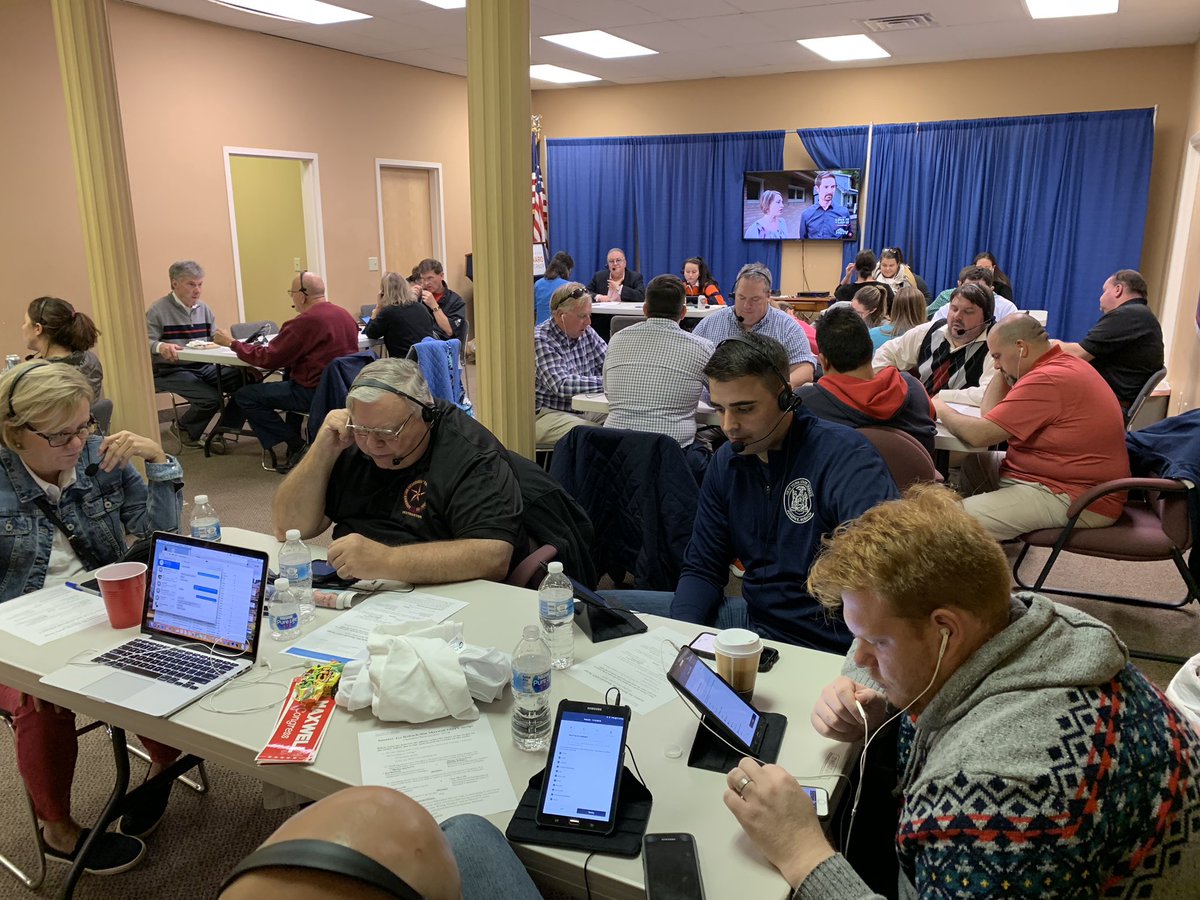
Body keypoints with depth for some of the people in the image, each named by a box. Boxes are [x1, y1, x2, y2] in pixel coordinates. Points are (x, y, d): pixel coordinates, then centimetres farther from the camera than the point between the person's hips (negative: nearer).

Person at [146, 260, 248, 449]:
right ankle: (185, 431, 4)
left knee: (245, 380, -16)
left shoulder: (203, 308, 15)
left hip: (204, 367, 6)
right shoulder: (159, 310, -4)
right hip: (171, 370, -6)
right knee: (210, 397, -29)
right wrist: (161, 347, -34)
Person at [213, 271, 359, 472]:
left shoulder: (304, 322, -17)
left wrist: (232, 343, 1)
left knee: (244, 396, -1)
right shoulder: (344, 315, 8)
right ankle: (296, 437, 32)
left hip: (316, 392, -9)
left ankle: (295, 444, 0)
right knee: (288, 380, 36)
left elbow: (268, 358, -12)